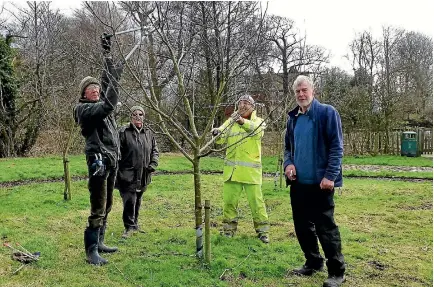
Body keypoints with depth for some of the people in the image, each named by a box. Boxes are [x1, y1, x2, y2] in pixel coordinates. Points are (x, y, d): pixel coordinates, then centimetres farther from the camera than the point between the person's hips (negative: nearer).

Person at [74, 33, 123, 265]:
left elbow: (106, 79, 21)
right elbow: (107, 106, -23)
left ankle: (98, 243, 23)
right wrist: (116, 81, -20)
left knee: (106, 207, 13)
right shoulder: (83, 109, -6)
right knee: (98, 209, -9)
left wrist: (107, 53, 20)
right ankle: (91, 250, -3)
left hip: (112, 159, 9)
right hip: (99, 160, -9)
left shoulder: (100, 102, 17)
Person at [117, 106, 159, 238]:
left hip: (143, 176, 6)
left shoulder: (149, 133, 12)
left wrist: (153, 164, 4)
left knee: (137, 201, 16)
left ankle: (135, 224, 31)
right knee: (129, 200, -9)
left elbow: (155, 150, 20)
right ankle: (129, 227, 4)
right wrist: (118, 170, -14)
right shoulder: (123, 132, -6)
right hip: (128, 174, -5)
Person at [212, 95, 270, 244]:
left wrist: (243, 122, -42)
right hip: (231, 169, 3)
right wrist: (217, 133, -28)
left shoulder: (258, 121, 2)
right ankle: (229, 229, 21)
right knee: (229, 200, 7)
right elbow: (221, 139, -3)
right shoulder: (231, 121, 10)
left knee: (256, 200, 0)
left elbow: (257, 130, -23)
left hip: (251, 169, -3)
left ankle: (262, 230, 13)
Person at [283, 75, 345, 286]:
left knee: (326, 228, -1)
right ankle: (313, 263, 32)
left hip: (320, 182, -7)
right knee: (302, 226, 14)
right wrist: (288, 163, 0)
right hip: (298, 182, 7)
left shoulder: (327, 112, -7)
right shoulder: (293, 118, 13)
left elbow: (336, 147, -12)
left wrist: (330, 176, -19)